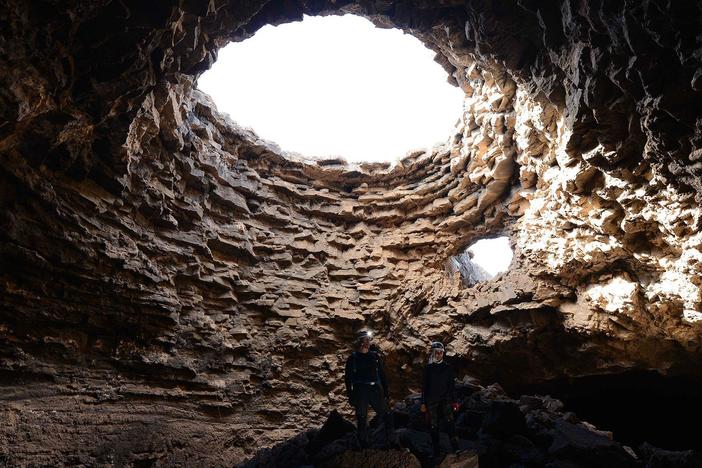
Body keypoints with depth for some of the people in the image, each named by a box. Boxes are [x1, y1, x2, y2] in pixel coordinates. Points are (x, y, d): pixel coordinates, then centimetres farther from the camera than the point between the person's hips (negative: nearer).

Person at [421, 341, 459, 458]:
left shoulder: (447, 368, 5)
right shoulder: (428, 368, 3)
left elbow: (451, 385, 10)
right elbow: (424, 386, 5)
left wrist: (454, 401, 6)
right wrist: (423, 403, 3)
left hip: (445, 399, 0)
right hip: (432, 401, 0)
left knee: (449, 422, -18)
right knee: (434, 426, 2)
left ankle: (456, 449, -19)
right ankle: (436, 451, 13)